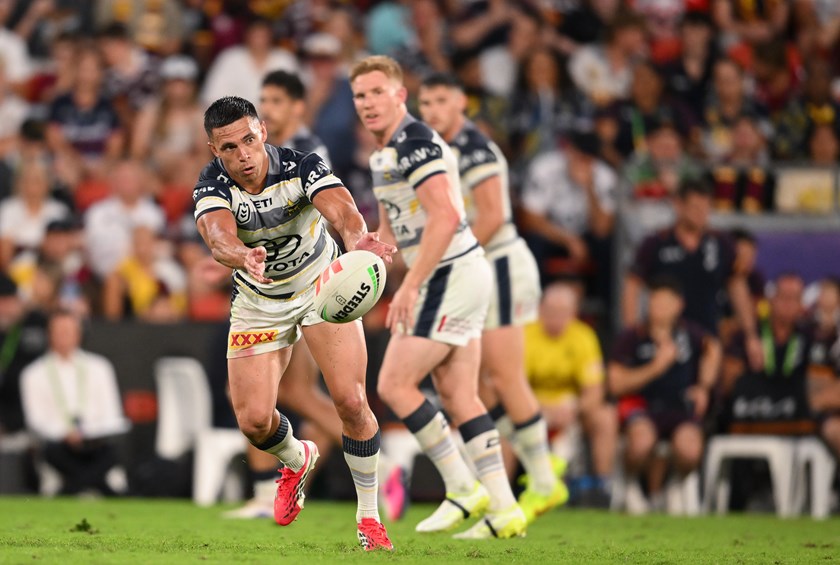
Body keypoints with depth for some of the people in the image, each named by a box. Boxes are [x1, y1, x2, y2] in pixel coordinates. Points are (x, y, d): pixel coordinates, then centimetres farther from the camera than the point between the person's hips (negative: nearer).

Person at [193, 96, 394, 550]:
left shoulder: (302, 168, -26)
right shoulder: (212, 187, -23)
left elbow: (340, 208, -44)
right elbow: (219, 236, -44)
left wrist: (357, 239, -68)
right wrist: (243, 256, -68)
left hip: (322, 286, -2)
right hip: (257, 302, 2)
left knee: (351, 401, -14)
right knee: (253, 420, -6)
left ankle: (368, 517, 5)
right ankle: (298, 460, 31)